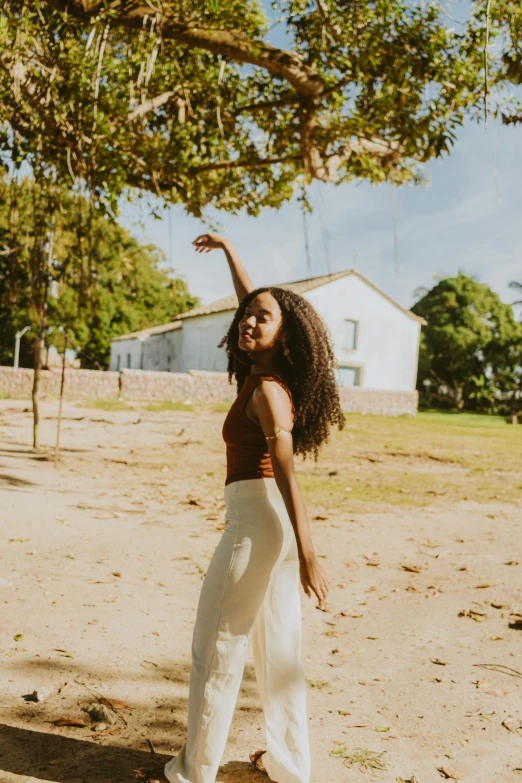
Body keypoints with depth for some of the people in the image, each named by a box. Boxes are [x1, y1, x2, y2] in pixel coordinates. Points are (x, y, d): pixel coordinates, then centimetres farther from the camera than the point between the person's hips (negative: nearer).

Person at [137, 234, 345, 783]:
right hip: (271, 521, 9)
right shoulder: (264, 374, 8)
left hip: (257, 517, -9)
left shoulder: (267, 391, -16)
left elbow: (287, 474, -24)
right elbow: (250, 300, 23)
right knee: (276, 646, 16)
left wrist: (308, 558, -27)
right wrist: (227, 249, 32)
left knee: (216, 648, 3)